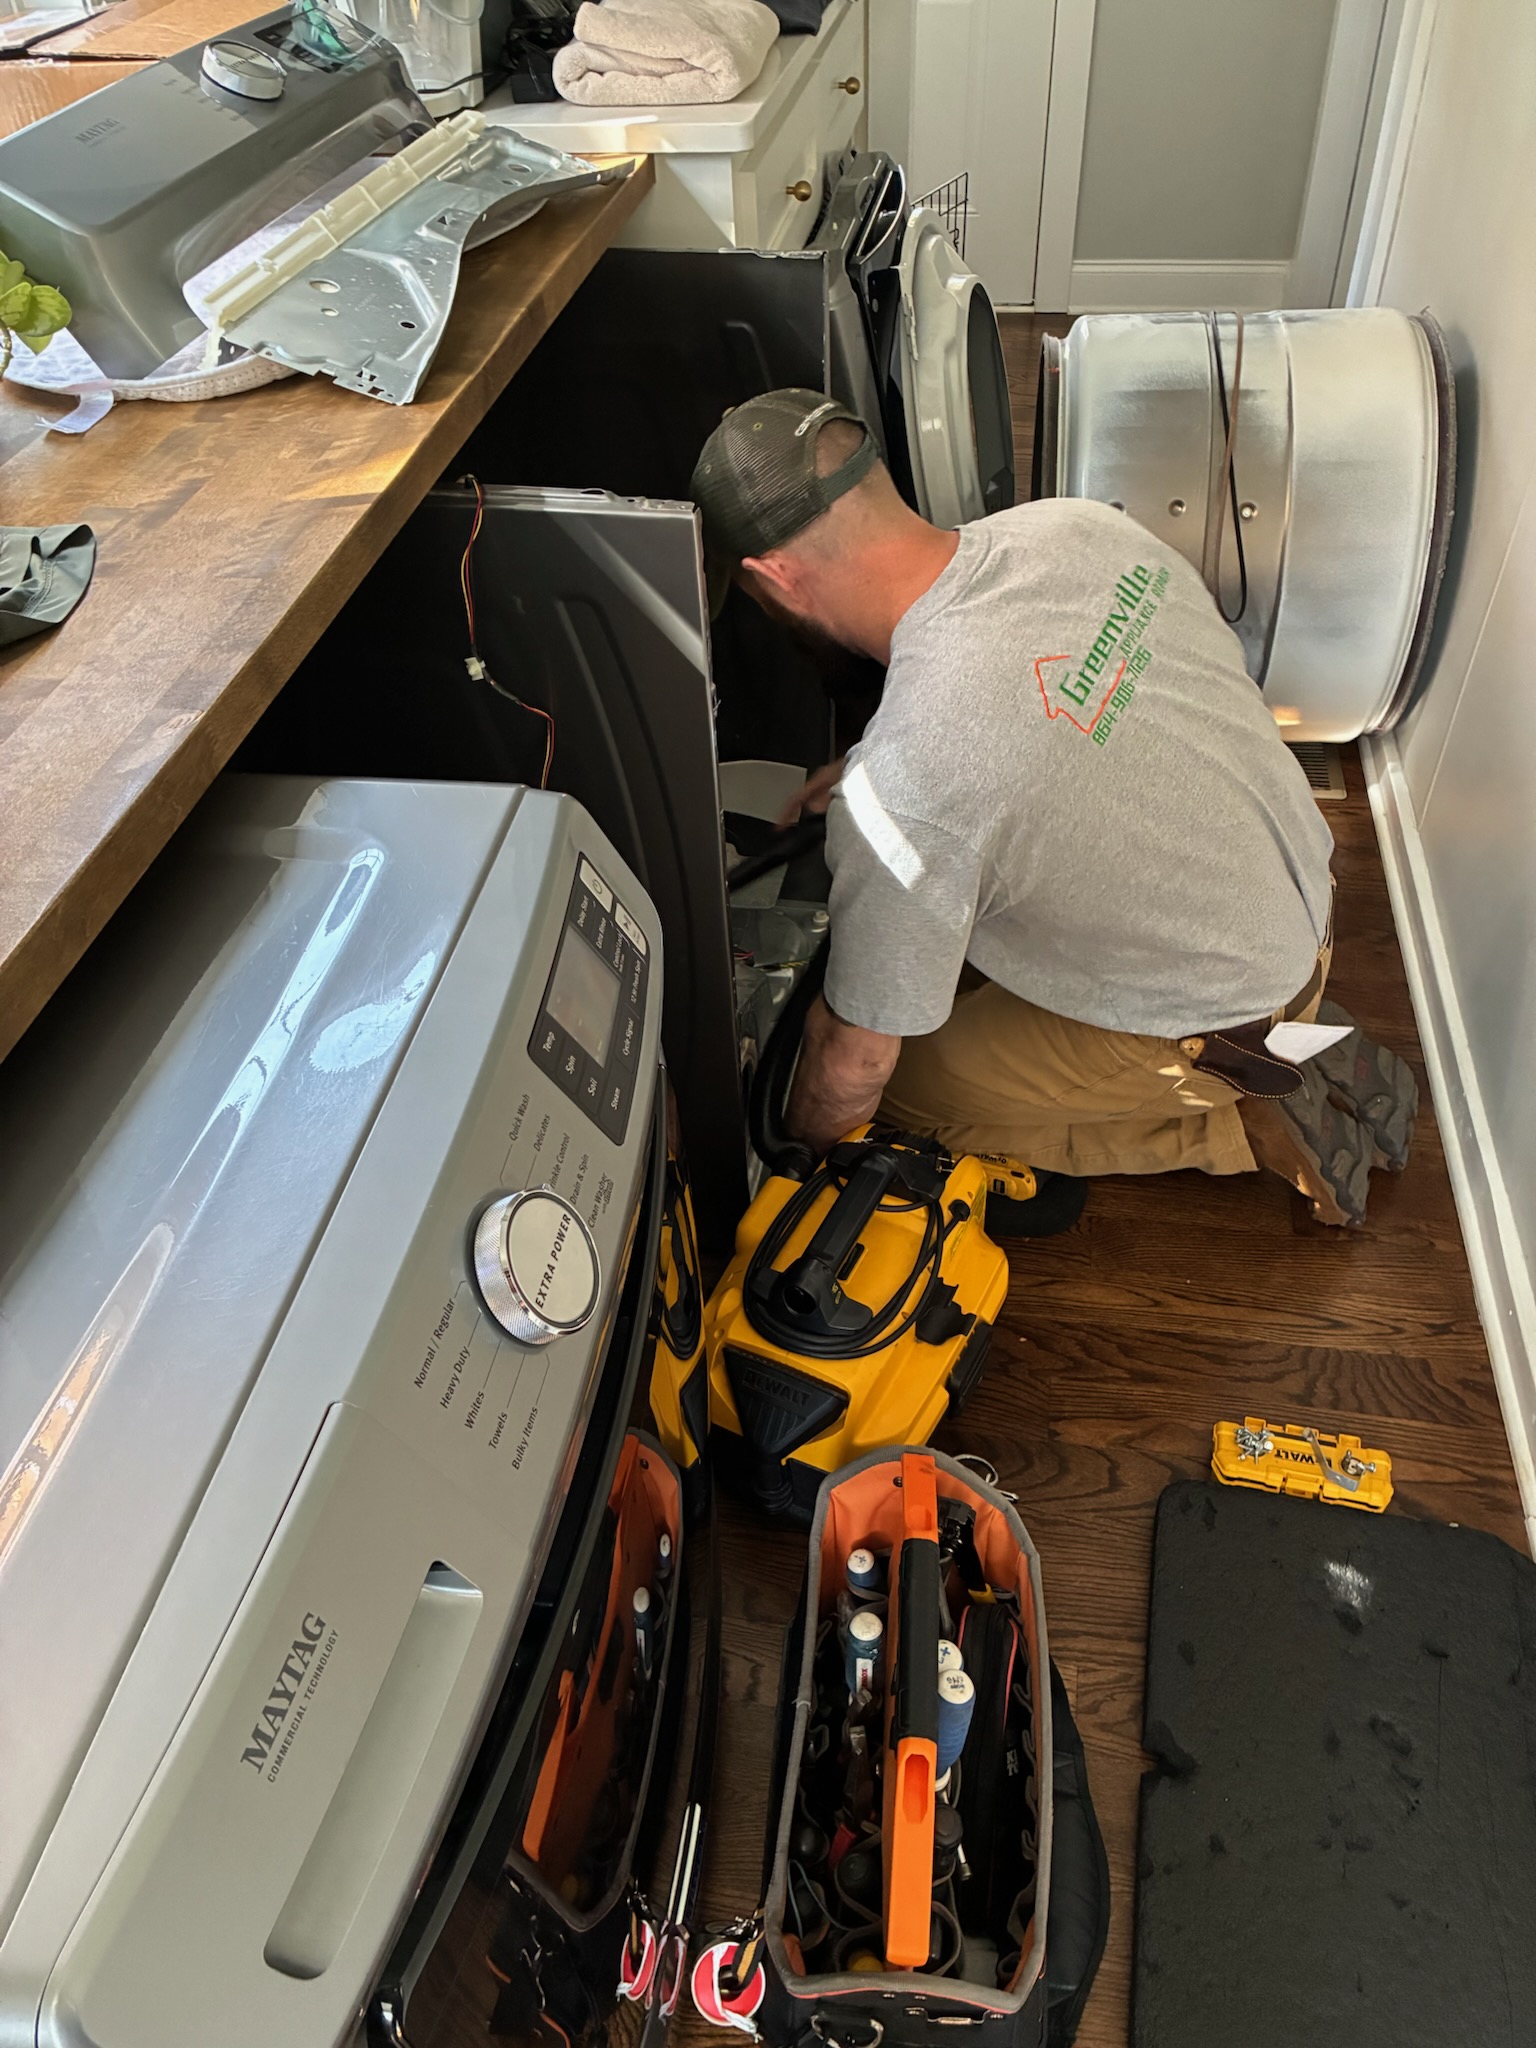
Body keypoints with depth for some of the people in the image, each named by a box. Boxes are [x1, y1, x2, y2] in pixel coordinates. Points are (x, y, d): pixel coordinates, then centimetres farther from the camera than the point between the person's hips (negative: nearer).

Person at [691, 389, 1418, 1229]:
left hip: (1226, 1017, -7)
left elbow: (854, 1066, -19)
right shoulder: (1077, 523, -14)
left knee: (905, 1091, 9)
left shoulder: (897, 798, -35)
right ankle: (1290, 1044, 16)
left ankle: (1252, 1125, 7)